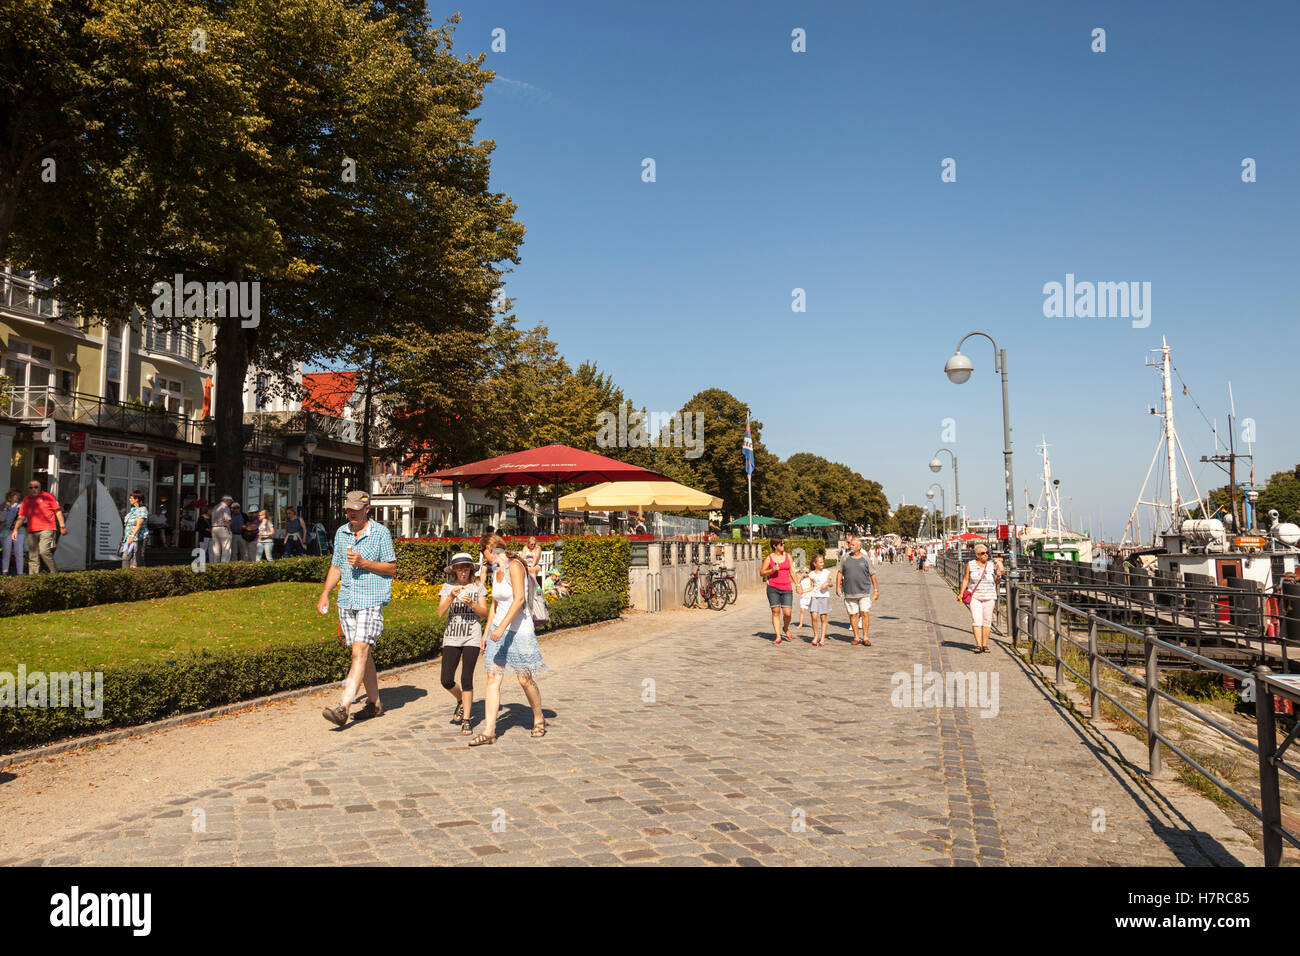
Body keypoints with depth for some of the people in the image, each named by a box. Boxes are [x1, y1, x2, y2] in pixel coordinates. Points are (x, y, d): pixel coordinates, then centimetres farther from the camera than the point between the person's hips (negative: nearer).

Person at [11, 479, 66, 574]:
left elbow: (58, 511, 4)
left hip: (46, 529, -5)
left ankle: (53, 574, -15)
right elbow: (21, 517, 19)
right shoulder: (26, 500, 17)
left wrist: (62, 526, -2)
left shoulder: (47, 496, 6)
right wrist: (15, 529, 6)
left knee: (44, 551, -22)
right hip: (31, 532, 5)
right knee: (33, 557, 4)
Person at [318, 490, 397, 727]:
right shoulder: (341, 532, 12)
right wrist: (325, 594, 8)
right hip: (346, 601, 6)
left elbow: (392, 568, -3)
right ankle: (374, 703, 22)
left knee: (359, 652, -14)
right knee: (362, 653, 11)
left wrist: (363, 563, -15)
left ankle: (343, 708, -19)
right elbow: (336, 567, 19)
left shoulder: (380, 533, -4)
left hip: (371, 600, -6)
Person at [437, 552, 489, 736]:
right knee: (447, 681, -3)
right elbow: (440, 613, -4)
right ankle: (462, 702, 28)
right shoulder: (447, 588, 6)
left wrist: (471, 604, -17)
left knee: (466, 679, -6)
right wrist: (451, 597, -18)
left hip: (472, 637, -2)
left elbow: (484, 613, -1)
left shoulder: (478, 587, 4)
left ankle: (466, 720, 4)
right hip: (451, 637, 2)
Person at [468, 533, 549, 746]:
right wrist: (486, 633, 17)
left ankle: (539, 719, 26)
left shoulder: (514, 566, -13)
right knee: (493, 678, -2)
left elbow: (519, 599, -23)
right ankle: (489, 731, -1)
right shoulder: (495, 572, 13)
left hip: (519, 630, -7)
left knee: (525, 680, 2)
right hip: (498, 629, 7)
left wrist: (503, 626, -29)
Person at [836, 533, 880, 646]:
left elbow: (872, 574, 9)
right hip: (849, 593, 2)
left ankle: (865, 638, 3)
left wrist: (876, 589, 8)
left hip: (864, 592, -1)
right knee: (853, 614, 5)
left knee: (865, 613, -6)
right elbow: (840, 573, 13)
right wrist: (838, 587, 4)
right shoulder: (845, 559, 7)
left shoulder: (865, 559, 4)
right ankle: (856, 637, 16)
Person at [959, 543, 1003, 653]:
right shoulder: (970, 565, 3)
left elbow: (996, 581, 9)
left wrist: (998, 576, -12)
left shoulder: (992, 565, 5)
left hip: (989, 597, 1)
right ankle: (978, 645, -13)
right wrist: (961, 593, -1)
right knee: (976, 620, -11)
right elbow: (966, 580, 6)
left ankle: (985, 645, 12)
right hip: (975, 596, -1)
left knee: (987, 621, 2)